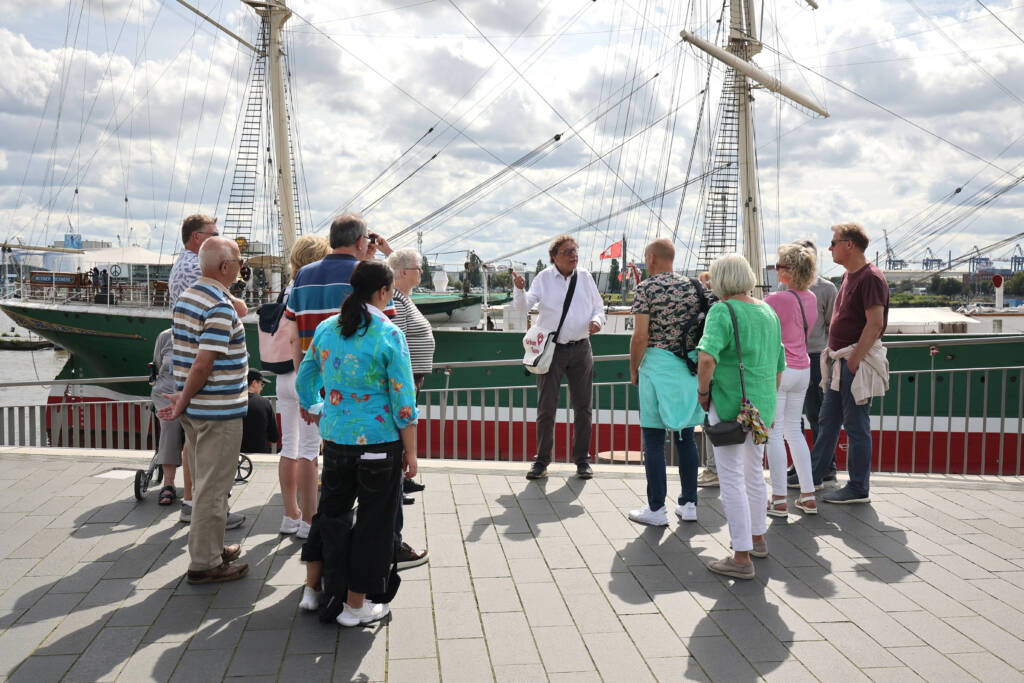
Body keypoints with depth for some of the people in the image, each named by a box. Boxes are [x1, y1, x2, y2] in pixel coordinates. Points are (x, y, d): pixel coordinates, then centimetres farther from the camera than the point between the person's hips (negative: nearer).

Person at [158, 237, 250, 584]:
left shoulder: (185, 298, 10)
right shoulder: (220, 307, -20)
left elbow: (191, 357, 13)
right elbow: (203, 364, -24)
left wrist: (183, 397, 13)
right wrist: (183, 402, -13)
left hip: (195, 409, 10)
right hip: (218, 411, -9)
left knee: (206, 483, 20)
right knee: (213, 487, 0)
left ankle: (212, 547, 33)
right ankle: (204, 563, 9)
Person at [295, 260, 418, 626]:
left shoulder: (326, 329, 2)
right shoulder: (389, 334, -13)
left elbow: (304, 380, 13)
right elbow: (403, 401, -13)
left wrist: (312, 411, 32)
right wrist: (410, 452, -5)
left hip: (335, 440, 5)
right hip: (380, 443, -5)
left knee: (330, 509, 22)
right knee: (373, 520, 9)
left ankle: (312, 587, 30)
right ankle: (355, 605, 19)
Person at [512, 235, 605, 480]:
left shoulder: (585, 278, 8)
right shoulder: (544, 278, 1)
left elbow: (598, 306, 14)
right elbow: (524, 306, -5)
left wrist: (597, 320, -8)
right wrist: (519, 289, -25)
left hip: (581, 349, 2)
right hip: (551, 349, -2)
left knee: (583, 407, 7)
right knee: (546, 408, 1)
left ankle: (582, 460, 20)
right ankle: (542, 460, 13)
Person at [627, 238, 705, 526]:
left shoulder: (646, 288, -7)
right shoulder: (692, 287, 9)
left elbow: (640, 336, -12)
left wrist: (633, 370, -1)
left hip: (657, 365, -6)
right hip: (690, 368, 6)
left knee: (654, 440, 1)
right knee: (686, 436, 13)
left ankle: (656, 508, 5)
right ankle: (689, 503, 18)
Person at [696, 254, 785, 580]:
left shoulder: (722, 311, -14)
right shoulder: (769, 312, 9)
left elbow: (707, 358, -29)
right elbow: (779, 366, 16)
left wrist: (703, 391, -14)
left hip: (730, 403, -8)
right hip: (762, 404, 8)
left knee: (731, 479, 0)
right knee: (754, 473, 23)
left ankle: (742, 558, 4)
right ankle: (758, 539, 39)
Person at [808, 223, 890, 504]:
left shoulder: (871, 278, -15)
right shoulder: (848, 275, 15)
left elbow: (875, 324, -21)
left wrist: (853, 361, -21)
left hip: (857, 361, -10)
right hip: (840, 359, 10)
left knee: (856, 425, -2)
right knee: (827, 420, 16)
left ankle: (859, 489, 8)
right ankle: (813, 475, 28)